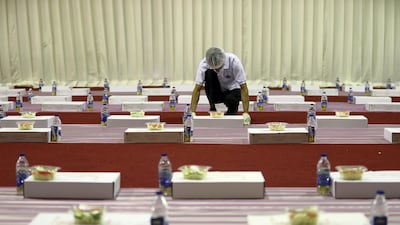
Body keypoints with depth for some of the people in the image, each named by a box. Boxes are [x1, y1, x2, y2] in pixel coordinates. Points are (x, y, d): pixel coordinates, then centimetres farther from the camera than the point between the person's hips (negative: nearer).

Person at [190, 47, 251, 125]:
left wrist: (245, 113, -35)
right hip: (215, 92, 2)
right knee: (208, 72, -29)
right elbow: (197, 88, -22)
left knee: (231, 99, -37)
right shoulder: (203, 64, -25)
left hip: (232, 89, -1)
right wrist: (192, 112, -31)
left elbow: (243, 87, -28)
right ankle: (212, 108, -16)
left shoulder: (234, 61, -29)